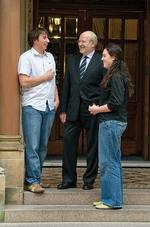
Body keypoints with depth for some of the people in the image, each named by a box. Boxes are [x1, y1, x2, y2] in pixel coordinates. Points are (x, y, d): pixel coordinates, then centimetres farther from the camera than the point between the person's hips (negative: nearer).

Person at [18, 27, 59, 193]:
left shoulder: (50, 57, 17)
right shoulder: (26, 57, -4)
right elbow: (24, 82, -14)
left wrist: (56, 98, 11)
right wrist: (45, 77, -6)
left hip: (49, 106, 7)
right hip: (33, 106, -6)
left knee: (43, 145, 7)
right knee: (32, 146, -8)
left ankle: (33, 178, 15)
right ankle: (33, 181, -5)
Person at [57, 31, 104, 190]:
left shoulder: (101, 62, -4)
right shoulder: (73, 61, 12)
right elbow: (66, 86, 12)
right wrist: (63, 110, 7)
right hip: (73, 110, 4)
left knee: (92, 146, 5)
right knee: (69, 142, 3)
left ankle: (89, 180, 17)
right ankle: (69, 179, 13)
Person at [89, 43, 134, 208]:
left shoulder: (116, 77, -15)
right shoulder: (115, 75, 16)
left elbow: (116, 103, -22)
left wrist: (98, 109, -10)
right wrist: (98, 108, 9)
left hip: (111, 122, -11)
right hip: (113, 122, 11)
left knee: (108, 162, -5)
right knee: (113, 161, 14)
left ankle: (112, 200, 0)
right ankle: (114, 198, 22)